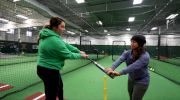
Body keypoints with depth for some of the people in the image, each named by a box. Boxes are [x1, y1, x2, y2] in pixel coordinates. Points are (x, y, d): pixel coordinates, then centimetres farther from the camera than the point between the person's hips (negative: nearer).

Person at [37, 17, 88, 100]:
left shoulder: (49, 35, 4)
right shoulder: (54, 40, -27)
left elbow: (65, 45, 4)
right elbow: (68, 55, -21)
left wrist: (79, 51, -3)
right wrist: (80, 55, -5)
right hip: (49, 70, -11)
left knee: (60, 86, 30)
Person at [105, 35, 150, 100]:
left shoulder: (145, 56, -27)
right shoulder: (127, 53, -11)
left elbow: (133, 66, -43)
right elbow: (119, 60, -31)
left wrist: (119, 73, -56)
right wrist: (112, 68, -50)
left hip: (141, 82, -5)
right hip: (131, 79, 6)